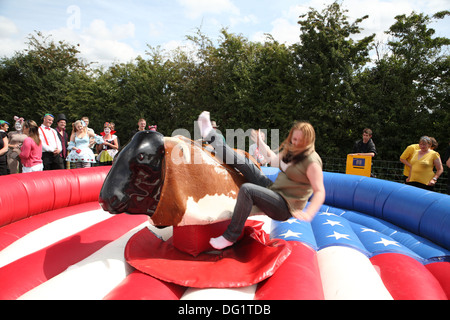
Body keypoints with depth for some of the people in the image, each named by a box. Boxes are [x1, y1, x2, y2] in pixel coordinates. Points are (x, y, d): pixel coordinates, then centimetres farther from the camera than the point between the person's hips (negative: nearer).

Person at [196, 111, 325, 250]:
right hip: (273, 189, 8)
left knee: (247, 189, -31)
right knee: (245, 163, -1)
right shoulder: (291, 151, 9)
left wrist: (308, 214, -32)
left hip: (285, 207, -8)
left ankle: (230, 236, -19)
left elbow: (320, 192, -18)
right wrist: (261, 143, 28)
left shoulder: (311, 161, -15)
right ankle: (211, 135, 6)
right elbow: (275, 161, 27)